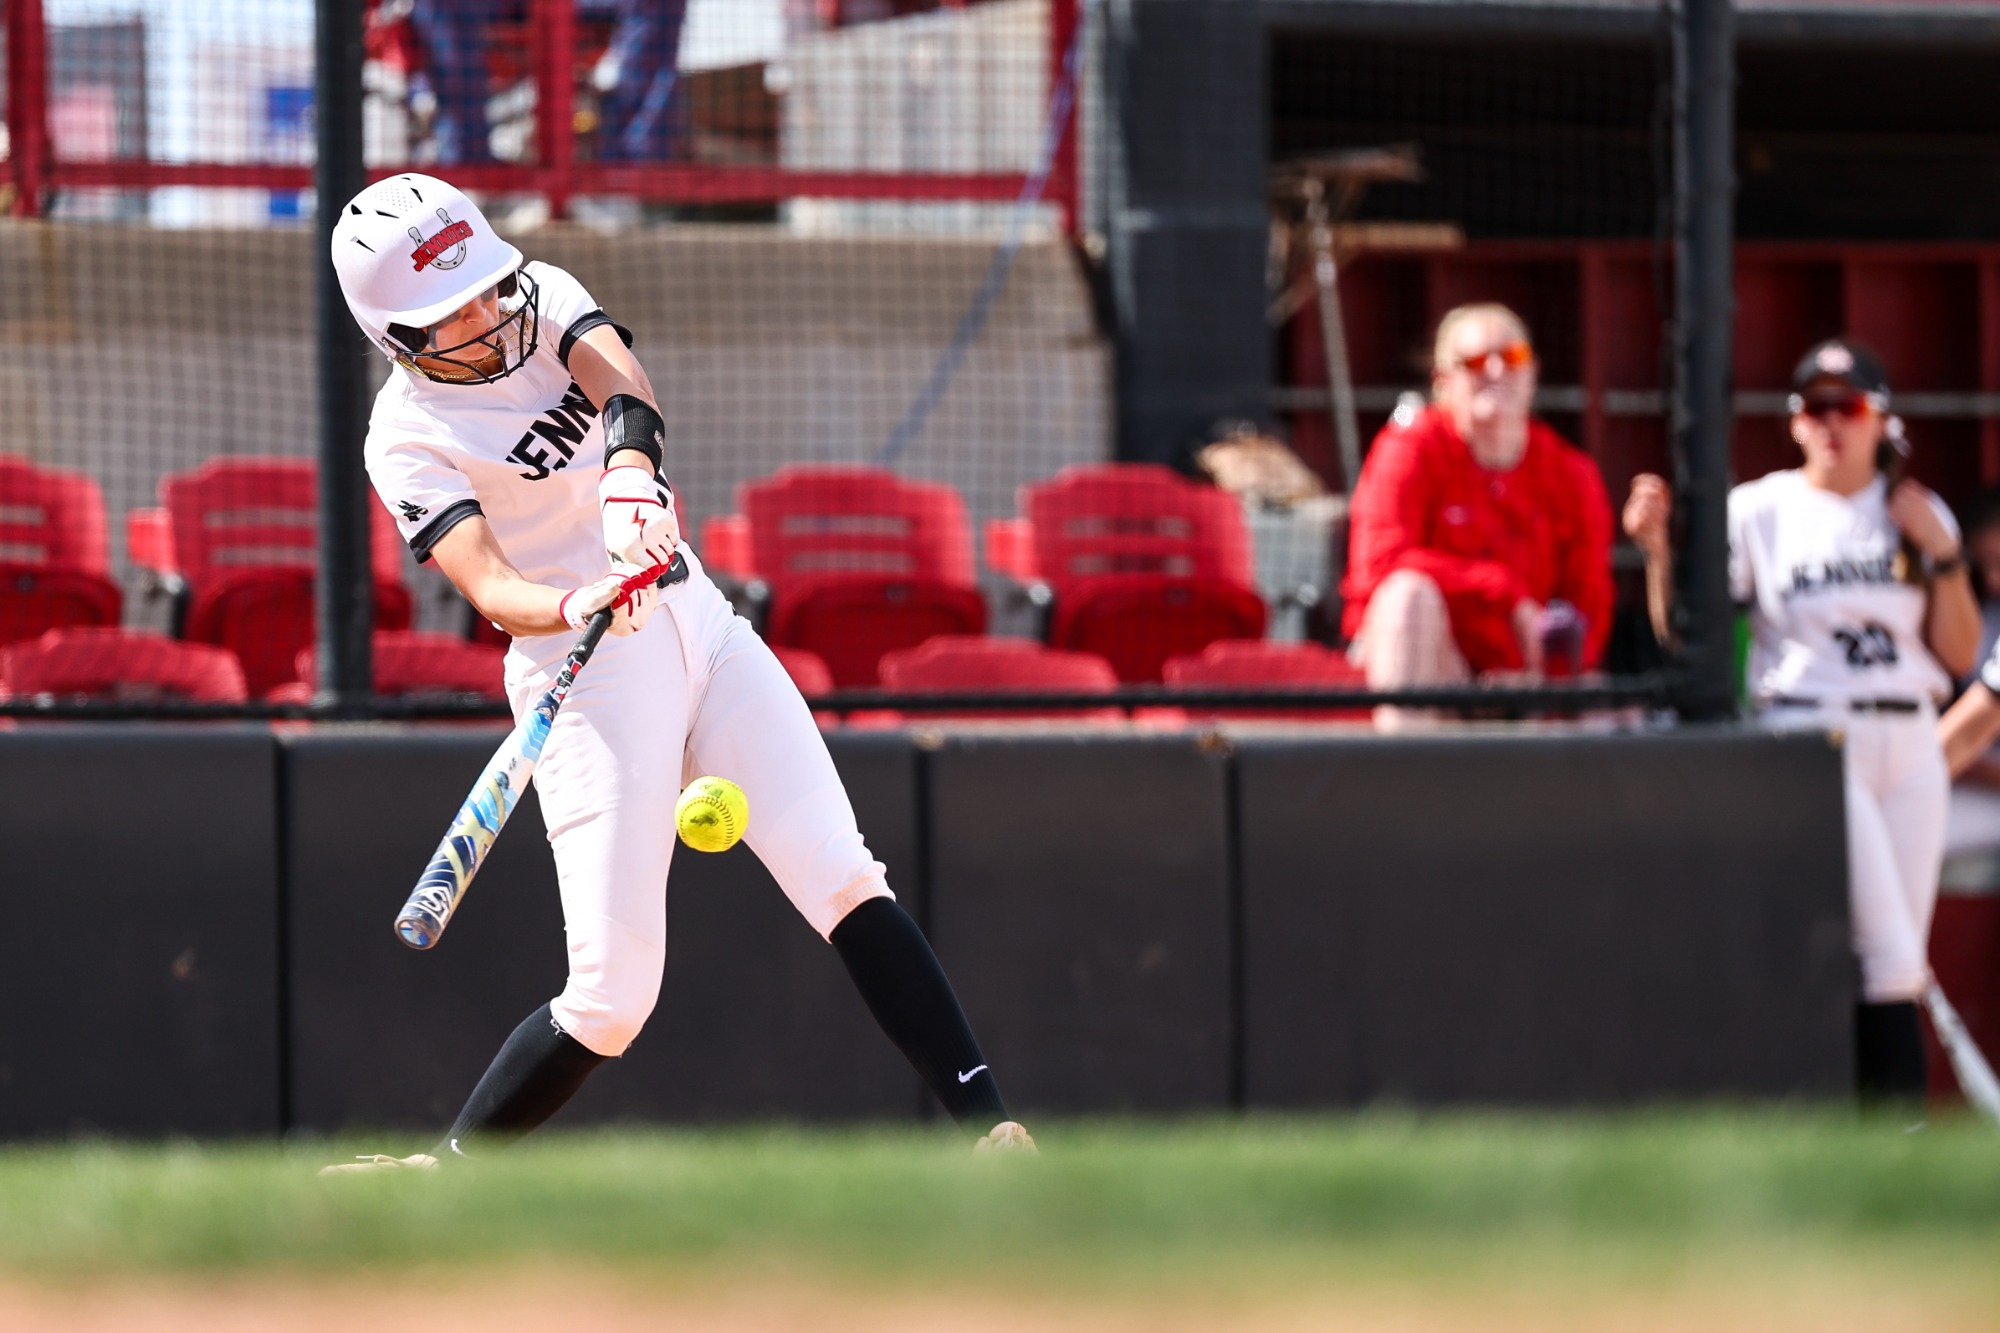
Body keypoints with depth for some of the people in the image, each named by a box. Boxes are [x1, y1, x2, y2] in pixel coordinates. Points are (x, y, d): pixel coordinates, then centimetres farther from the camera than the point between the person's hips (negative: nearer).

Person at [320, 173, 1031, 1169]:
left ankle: (985, 1128, -13)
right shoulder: (408, 441, -11)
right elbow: (490, 590, -25)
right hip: (586, 676, -5)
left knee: (845, 881, -9)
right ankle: (448, 1172, 6)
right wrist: (575, 609, -47)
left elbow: (619, 379, -18)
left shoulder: (544, 300, 3)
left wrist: (631, 473, -39)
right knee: (614, 995, -10)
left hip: (699, 626, 5)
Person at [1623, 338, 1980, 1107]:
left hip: (1907, 748, 4)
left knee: (1902, 964, 2)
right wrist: (1659, 548, -17)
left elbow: (1959, 657, 7)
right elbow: (1678, 632, -2)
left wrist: (1942, 554, -4)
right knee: (1888, 958, -15)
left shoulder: (1919, 516, 11)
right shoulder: (1760, 511, 2)